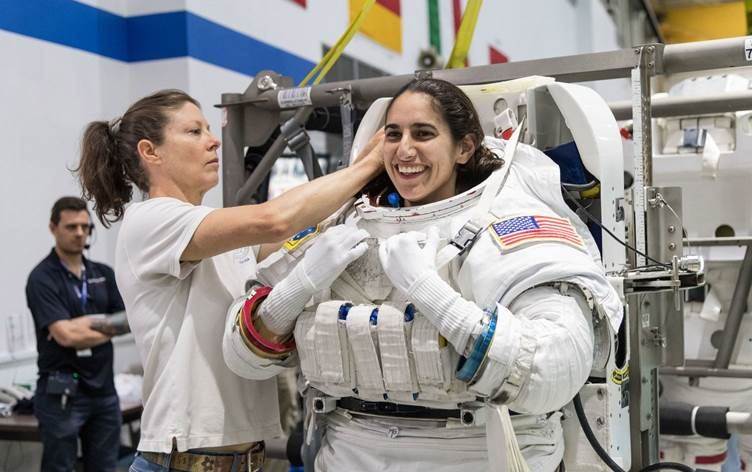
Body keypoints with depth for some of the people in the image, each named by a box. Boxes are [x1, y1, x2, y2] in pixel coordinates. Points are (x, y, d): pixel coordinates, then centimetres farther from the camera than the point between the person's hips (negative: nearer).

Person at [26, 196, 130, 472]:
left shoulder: (104, 274, 9)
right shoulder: (42, 278, -10)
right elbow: (66, 336, -20)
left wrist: (90, 323, -15)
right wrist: (110, 329, -5)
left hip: (104, 390, 6)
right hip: (61, 394, -6)